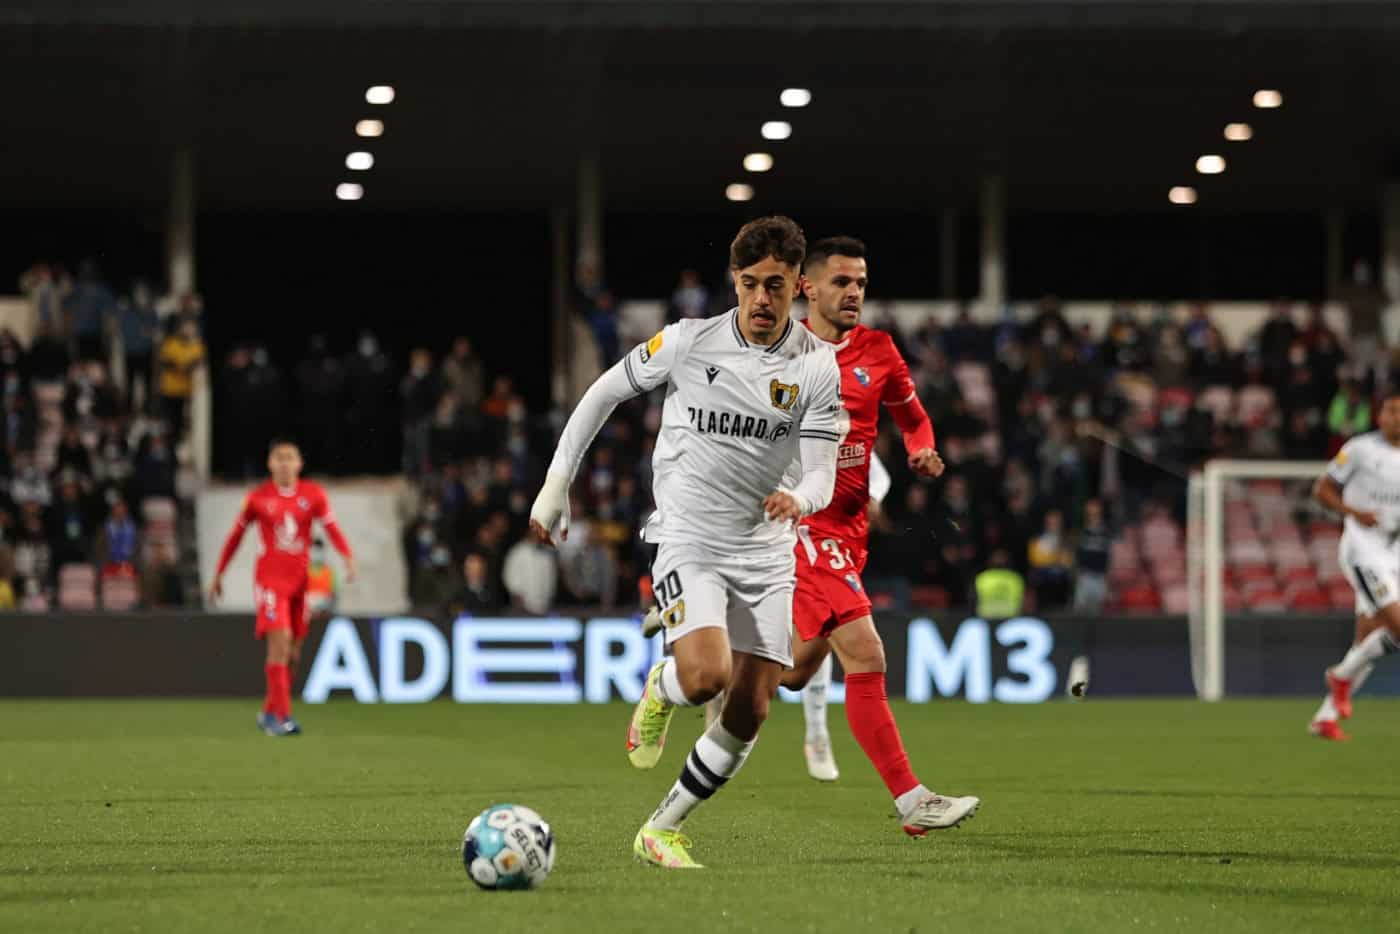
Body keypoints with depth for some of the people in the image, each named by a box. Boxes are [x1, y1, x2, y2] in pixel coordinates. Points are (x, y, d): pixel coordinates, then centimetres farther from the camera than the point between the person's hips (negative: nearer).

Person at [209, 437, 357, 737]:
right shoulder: (258, 498, 0)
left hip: (300, 578, 3)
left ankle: (269, 712, 25)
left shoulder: (313, 494, 4)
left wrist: (348, 557, -23)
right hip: (270, 577, -3)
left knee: (293, 651, 8)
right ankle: (281, 716, -17)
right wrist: (218, 575, 11)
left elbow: (332, 528, -6)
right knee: (280, 641, -18)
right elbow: (236, 535, 9)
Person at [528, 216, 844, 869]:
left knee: (750, 711, -2)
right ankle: (659, 689, 10)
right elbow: (604, 393, 6)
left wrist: (799, 498, -30)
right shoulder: (688, 342, -8)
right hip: (688, 538, -3)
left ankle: (663, 830, 14)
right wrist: (555, 485, 4)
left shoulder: (817, 365, -4)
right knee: (707, 675, -27)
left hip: (766, 551, 3)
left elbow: (823, 474, -6)